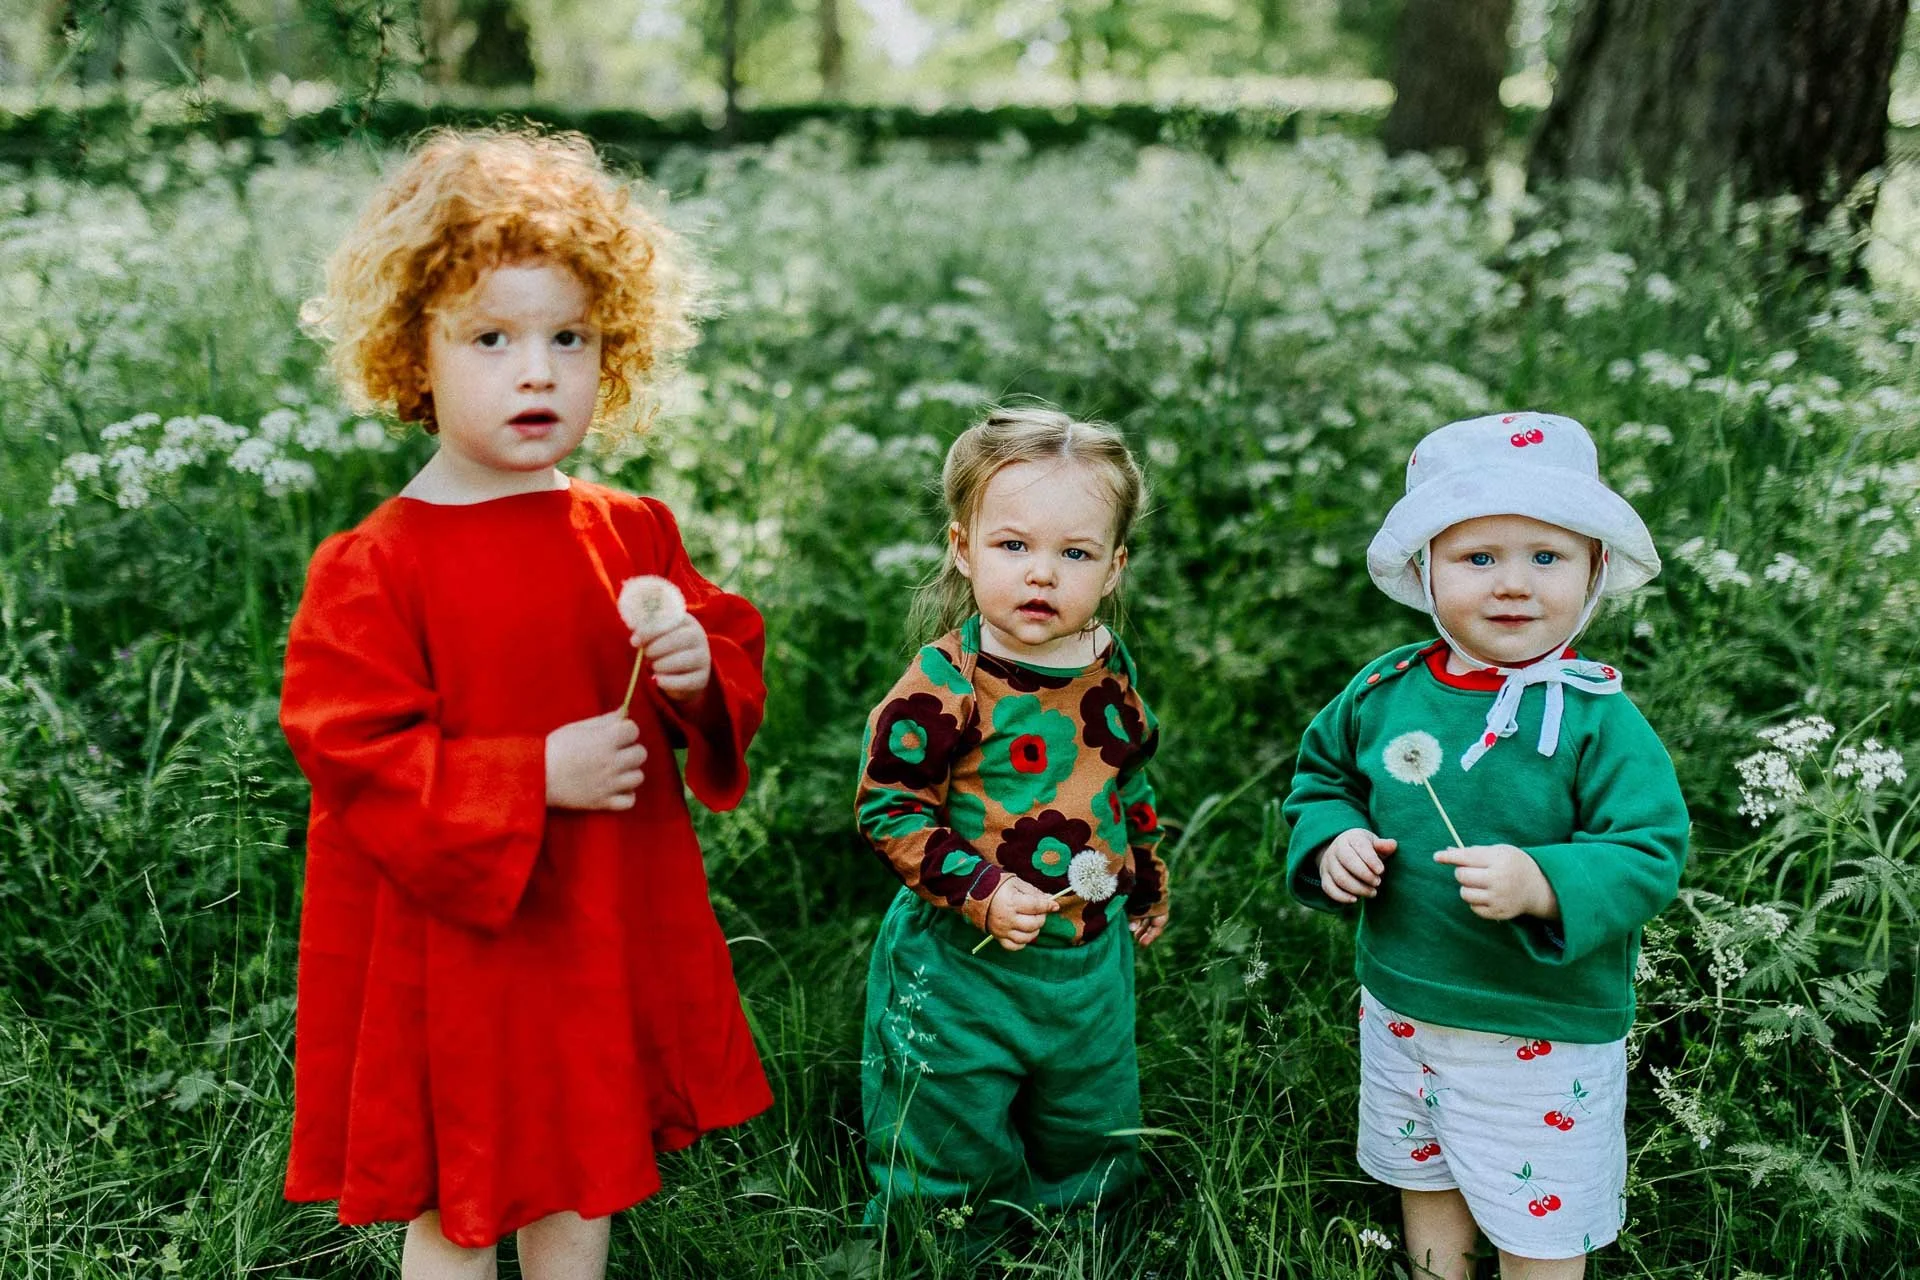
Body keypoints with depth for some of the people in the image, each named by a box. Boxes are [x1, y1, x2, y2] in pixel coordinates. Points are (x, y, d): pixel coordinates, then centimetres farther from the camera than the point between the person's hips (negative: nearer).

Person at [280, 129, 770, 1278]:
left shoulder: (635, 535, 1)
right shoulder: (372, 567, -14)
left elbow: (736, 658, 10)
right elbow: (355, 754, -18)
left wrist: (700, 676, -14)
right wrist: (536, 775, -23)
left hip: (608, 928, 5)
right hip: (449, 946, -4)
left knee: (582, 1181, 21)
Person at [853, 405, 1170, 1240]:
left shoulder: (1109, 670, -1)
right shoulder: (945, 685, -20)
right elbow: (888, 808, -18)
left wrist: (1148, 882, 23)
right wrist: (981, 893, -26)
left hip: (1092, 955, 6)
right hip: (963, 964, -6)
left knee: (1091, 1149, 23)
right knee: (953, 1162, 9)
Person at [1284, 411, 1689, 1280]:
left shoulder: (1599, 721, -18)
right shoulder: (1385, 690, -5)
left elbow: (1650, 852, -20)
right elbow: (1322, 771, 11)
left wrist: (1543, 884, -35)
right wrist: (1332, 840, -8)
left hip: (1545, 1034, -4)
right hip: (1400, 1007, 4)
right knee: (1424, 1183, 26)